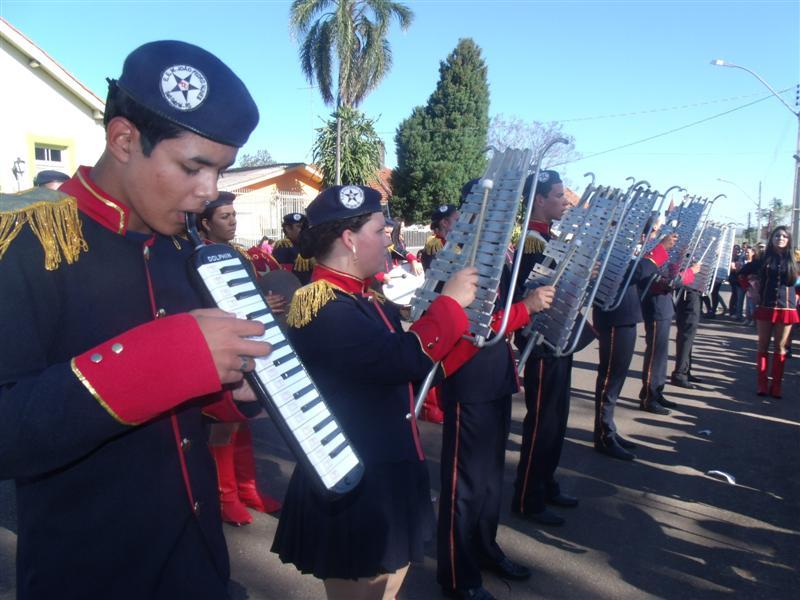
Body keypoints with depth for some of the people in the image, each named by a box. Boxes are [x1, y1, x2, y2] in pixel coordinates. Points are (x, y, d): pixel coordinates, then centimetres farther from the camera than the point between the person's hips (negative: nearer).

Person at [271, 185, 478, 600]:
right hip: (353, 489, -9)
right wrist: (450, 301, -19)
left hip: (385, 479, 10)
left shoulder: (364, 298, 8)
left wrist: (464, 321, 6)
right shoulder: (323, 308, -23)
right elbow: (405, 359, -32)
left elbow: (411, 372, 14)